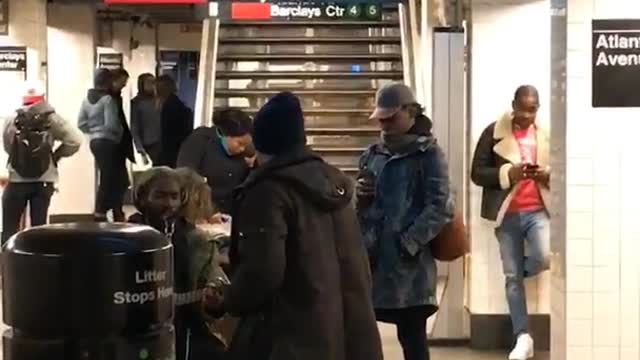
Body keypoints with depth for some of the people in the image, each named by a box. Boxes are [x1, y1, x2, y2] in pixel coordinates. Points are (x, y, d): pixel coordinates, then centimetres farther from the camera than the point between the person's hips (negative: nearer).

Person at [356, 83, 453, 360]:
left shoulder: (427, 153, -3)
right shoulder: (373, 154, 15)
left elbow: (440, 208, -11)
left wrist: (409, 243, -17)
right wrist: (358, 195, 2)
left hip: (408, 264, -6)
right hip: (371, 258, 6)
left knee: (412, 338, 3)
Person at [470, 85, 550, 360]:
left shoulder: (547, 135, 7)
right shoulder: (494, 132, -1)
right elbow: (477, 173, -3)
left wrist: (547, 175, -10)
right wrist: (508, 173, -19)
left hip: (538, 210, 1)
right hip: (507, 214, -1)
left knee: (544, 258, -23)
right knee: (511, 277, 3)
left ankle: (519, 271, 14)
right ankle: (523, 337, 12)